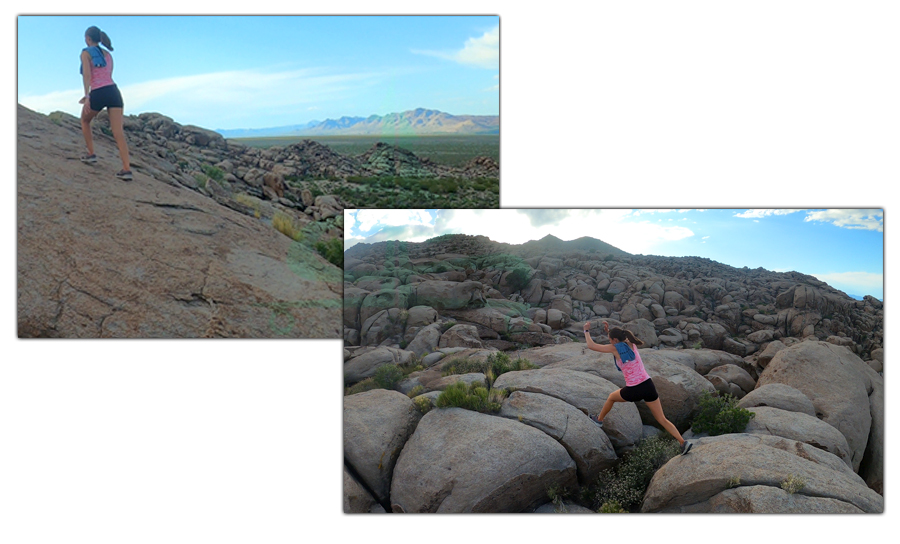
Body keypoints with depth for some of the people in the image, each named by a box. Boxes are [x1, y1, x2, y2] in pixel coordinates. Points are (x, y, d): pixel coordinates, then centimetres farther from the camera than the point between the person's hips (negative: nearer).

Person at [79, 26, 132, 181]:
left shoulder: (86, 53, 7)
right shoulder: (108, 54, 23)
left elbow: (87, 74, -8)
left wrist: (87, 96, -16)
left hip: (98, 94, -4)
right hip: (113, 91, 4)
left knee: (85, 121, 26)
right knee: (119, 132, -7)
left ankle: (91, 154, 25)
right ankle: (127, 169, -17)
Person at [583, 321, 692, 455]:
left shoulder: (614, 348, -7)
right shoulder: (631, 344, 9)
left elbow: (591, 345, 1)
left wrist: (586, 331, 14)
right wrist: (608, 331, 25)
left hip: (633, 391, -5)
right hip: (648, 385, 5)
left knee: (611, 397, 26)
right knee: (662, 420, 8)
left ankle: (599, 420, 43)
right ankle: (683, 442, -2)